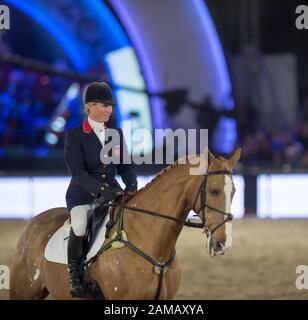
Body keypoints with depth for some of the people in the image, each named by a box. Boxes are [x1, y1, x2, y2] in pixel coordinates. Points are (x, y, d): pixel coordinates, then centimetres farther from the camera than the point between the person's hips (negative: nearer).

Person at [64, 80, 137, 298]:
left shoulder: (117, 134, 11)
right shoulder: (75, 136, -5)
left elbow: (125, 165, 10)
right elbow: (77, 171, -14)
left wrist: (131, 185, -12)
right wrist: (100, 189, -28)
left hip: (112, 193, 5)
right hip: (82, 196, -5)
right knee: (80, 226, -33)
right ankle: (74, 275, -14)